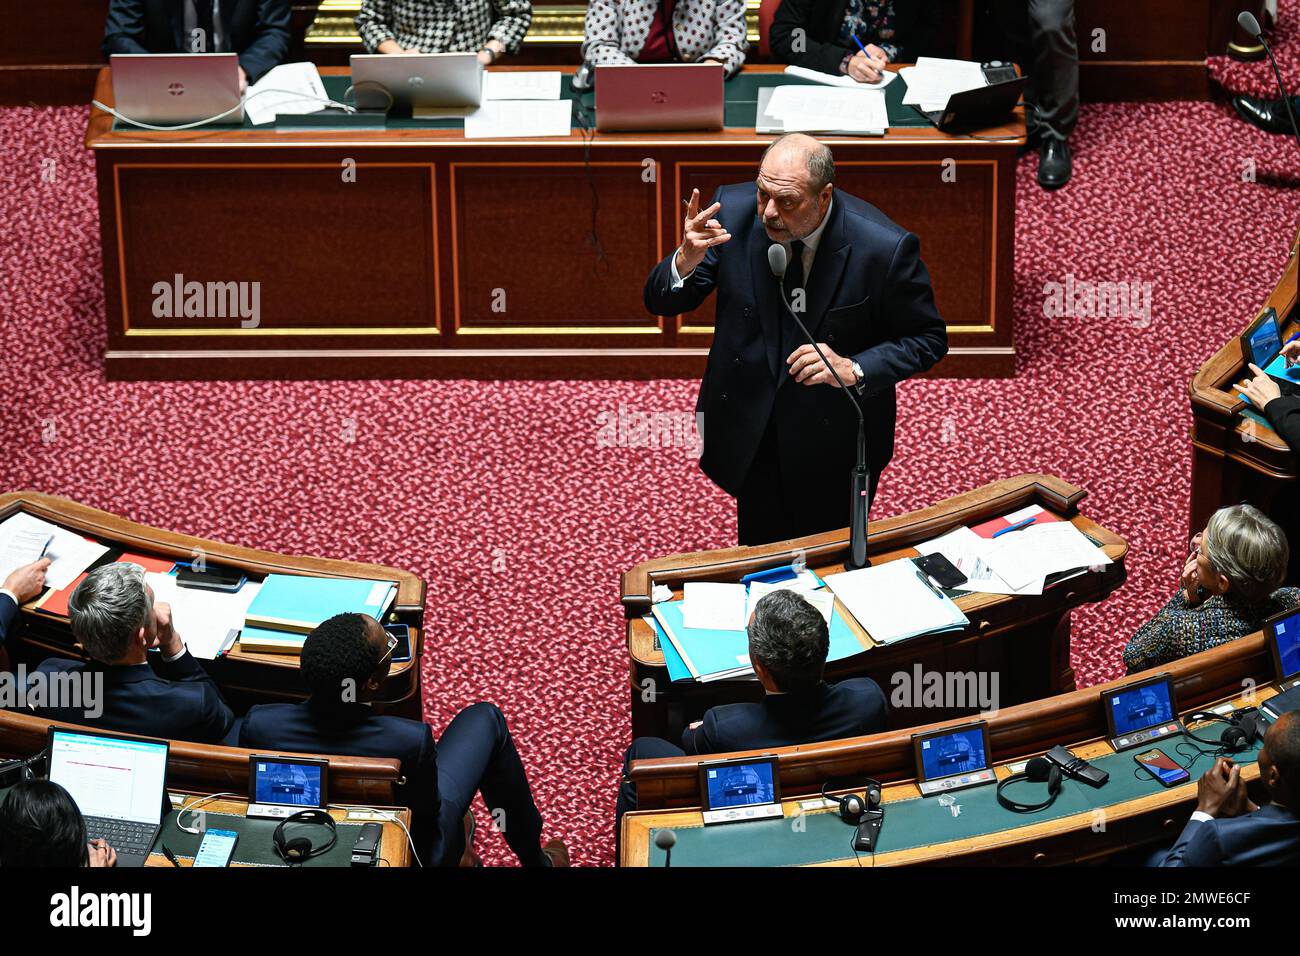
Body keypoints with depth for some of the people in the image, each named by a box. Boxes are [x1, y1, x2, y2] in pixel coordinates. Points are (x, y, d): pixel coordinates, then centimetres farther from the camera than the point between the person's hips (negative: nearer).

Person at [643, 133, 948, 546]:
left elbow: (928, 339, -11)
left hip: (835, 438, -2)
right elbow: (659, 302, -10)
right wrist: (687, 260, -33)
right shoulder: (733, 209, -17)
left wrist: (854, 370, -28)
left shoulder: (884, 247, -25)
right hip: (751, 429, 2)